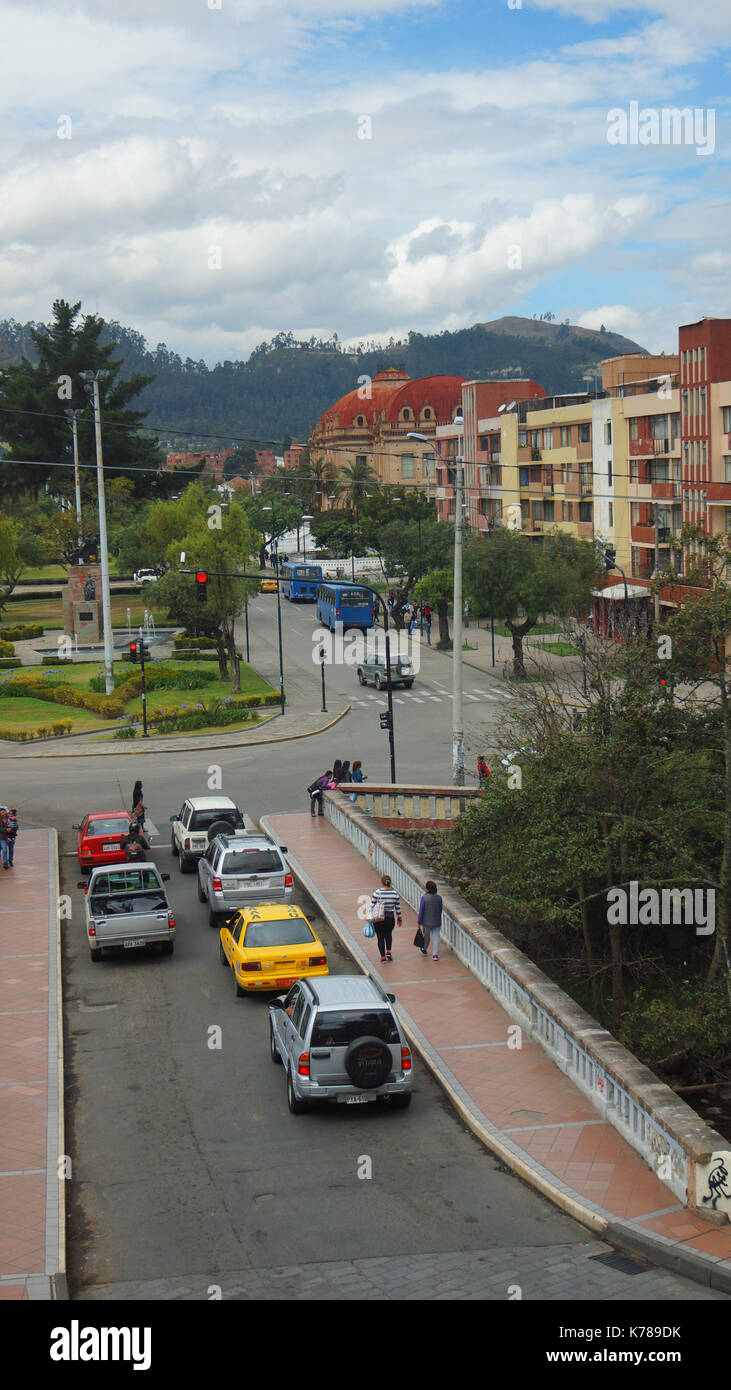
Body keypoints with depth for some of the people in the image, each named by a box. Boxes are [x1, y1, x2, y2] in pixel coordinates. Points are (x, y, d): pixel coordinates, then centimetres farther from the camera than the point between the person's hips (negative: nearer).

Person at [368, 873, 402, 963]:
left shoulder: (377, 892, -11)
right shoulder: (395, 893, -4)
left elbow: (372, 906, -8)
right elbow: (398, 908, 2)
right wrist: (400, 919, 15)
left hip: (378, 918, -2)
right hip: (390, 917, 2)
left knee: (380, 937, 10)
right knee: (389, 934, 27)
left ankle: (383, 957, 10)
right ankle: (388, 952, 15)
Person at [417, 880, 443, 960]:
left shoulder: (424, 897, -16)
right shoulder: (439, 897, -4)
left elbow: (421, 910, -12)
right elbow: (440, 909, 6)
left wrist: (419, 922, -3)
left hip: (426, 921, -1)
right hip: (437, 922, 1)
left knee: (426, 936, 18)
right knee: (436, 937, 4)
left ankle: (424, 950, 41)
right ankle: (435, 954, -1)